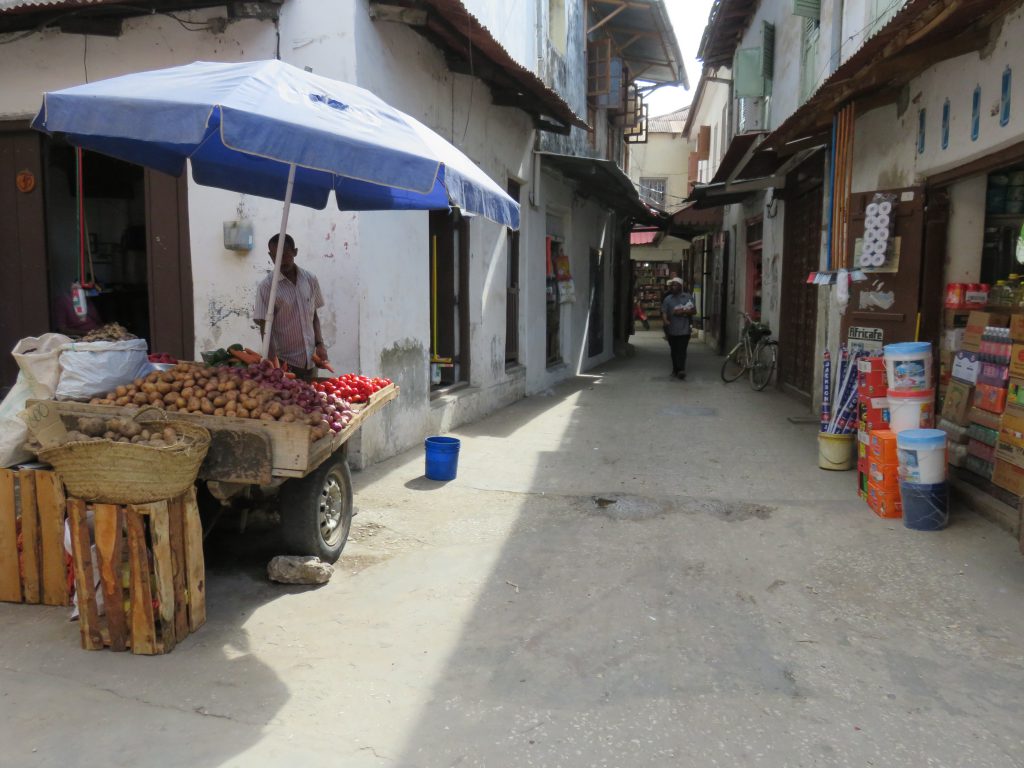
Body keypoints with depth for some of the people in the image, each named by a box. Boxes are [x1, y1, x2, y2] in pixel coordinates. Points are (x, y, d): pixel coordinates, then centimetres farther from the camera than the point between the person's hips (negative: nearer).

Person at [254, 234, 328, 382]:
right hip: (284, 360, -4)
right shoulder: (267, 286, -8)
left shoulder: (310, 279, 4)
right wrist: (273, 361, -21)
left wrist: (319, 344, 3)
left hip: (310, 359, 4)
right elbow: (264, 327, -11)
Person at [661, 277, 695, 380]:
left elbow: (694, 311, 4)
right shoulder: (668, 299, 6)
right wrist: (665, 321, -24)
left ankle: (681, 369, -17)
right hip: (672, 330, 2)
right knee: (674, 351, 9)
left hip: (684, 330, -2)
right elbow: (664, 312, -4)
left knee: (682, 350, -12)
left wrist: (683, 312, -12)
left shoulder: (688, 297, 5)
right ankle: (675, 369, 19)